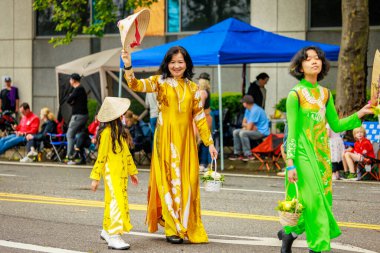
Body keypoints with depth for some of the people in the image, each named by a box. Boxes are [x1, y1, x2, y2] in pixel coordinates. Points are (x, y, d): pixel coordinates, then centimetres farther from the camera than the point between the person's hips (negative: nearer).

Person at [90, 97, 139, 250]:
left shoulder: (119, 130, 12)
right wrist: (95, 177, -11)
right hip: (111, 172, -9)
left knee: (111, 201, 17)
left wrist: (132, 171, 23)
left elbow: (126, 152, 20)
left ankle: (107, 230, 30)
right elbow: (101, 156, -14)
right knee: (117, 201, -14)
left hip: (121, 173, 9)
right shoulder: (107, 132, -15)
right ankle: (114, 237, -16)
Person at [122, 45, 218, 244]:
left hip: (186, 140, 3)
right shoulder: (160, 82, 2)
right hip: (166, 138, -3)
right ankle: (172, 229, 3)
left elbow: (200, 117, 10)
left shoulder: (192, 88, 10)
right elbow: (137, 85, -13)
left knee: (187, 182, 3)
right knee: (169, 180, -2)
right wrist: (128, 67, -30)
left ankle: (187, 226, 14)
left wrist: (209, 142, 6)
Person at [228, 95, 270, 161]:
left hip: (262, 132, -10)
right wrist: (247, 125, -8)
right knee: (235, 132, 5)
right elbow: (243, 123, 13)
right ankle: (237, 153, 3)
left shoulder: (255, 110, -22)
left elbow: (249, 128, -22)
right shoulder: (248, 109, 10)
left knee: (243, 133, -29)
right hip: (254, 130, 10)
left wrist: (246, 125, -1)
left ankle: (248, 155, -24)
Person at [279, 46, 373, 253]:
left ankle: (288, 232, 25)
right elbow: (292, 132, -9)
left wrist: (360, 114, 5)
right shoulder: (295, 94, -7)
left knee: (324, 199, 7)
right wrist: (290, 163, -14)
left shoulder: (325, 94, 10)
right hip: (304, 154, -6)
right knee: (313, 200, -9)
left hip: (322, 154, 7)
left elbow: (336, 126, 15)